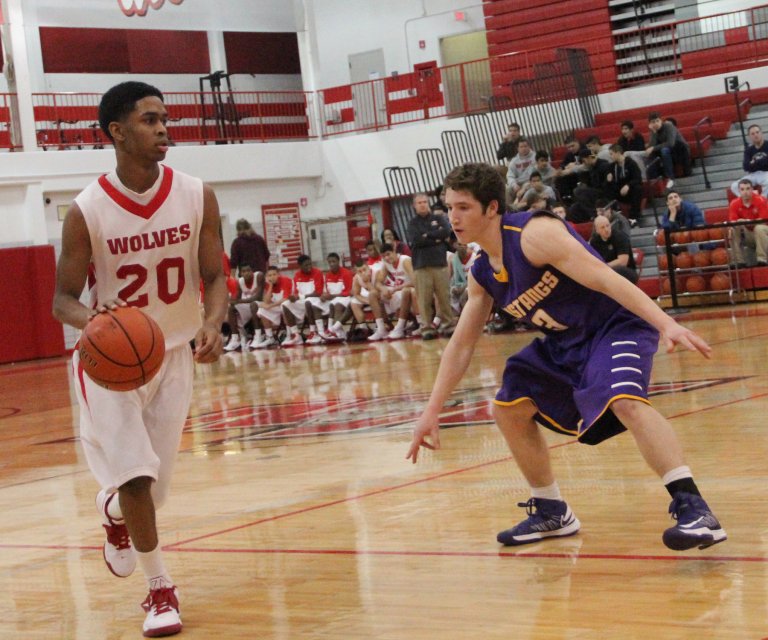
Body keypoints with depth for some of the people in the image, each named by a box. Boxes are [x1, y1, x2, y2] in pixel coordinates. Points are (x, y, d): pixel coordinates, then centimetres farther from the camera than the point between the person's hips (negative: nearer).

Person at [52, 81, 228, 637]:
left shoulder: (197, 197, -9)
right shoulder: (86, 211, -17)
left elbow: (215, 278, -3)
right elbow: (63, 299, -11)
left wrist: (213, 324, -25)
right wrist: (89, 318, -35)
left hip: (174, 353, 3)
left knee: (155, 483, 10)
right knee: (135, 474, -16)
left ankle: (113, 513, 47)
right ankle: (160, 586, 4)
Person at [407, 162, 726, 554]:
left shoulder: (532, 234, -23)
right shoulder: (481, 275, 4)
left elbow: (603, 278, -30)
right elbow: (460, 345, 13)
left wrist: (666, 324, -40)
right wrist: (431, 412, 12)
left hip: (616, 326, -9)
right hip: (565, 342, 9)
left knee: (625, 400, -35)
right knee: (508, 408, 10)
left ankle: (692, 508, -39)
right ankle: (551, 513, 23)